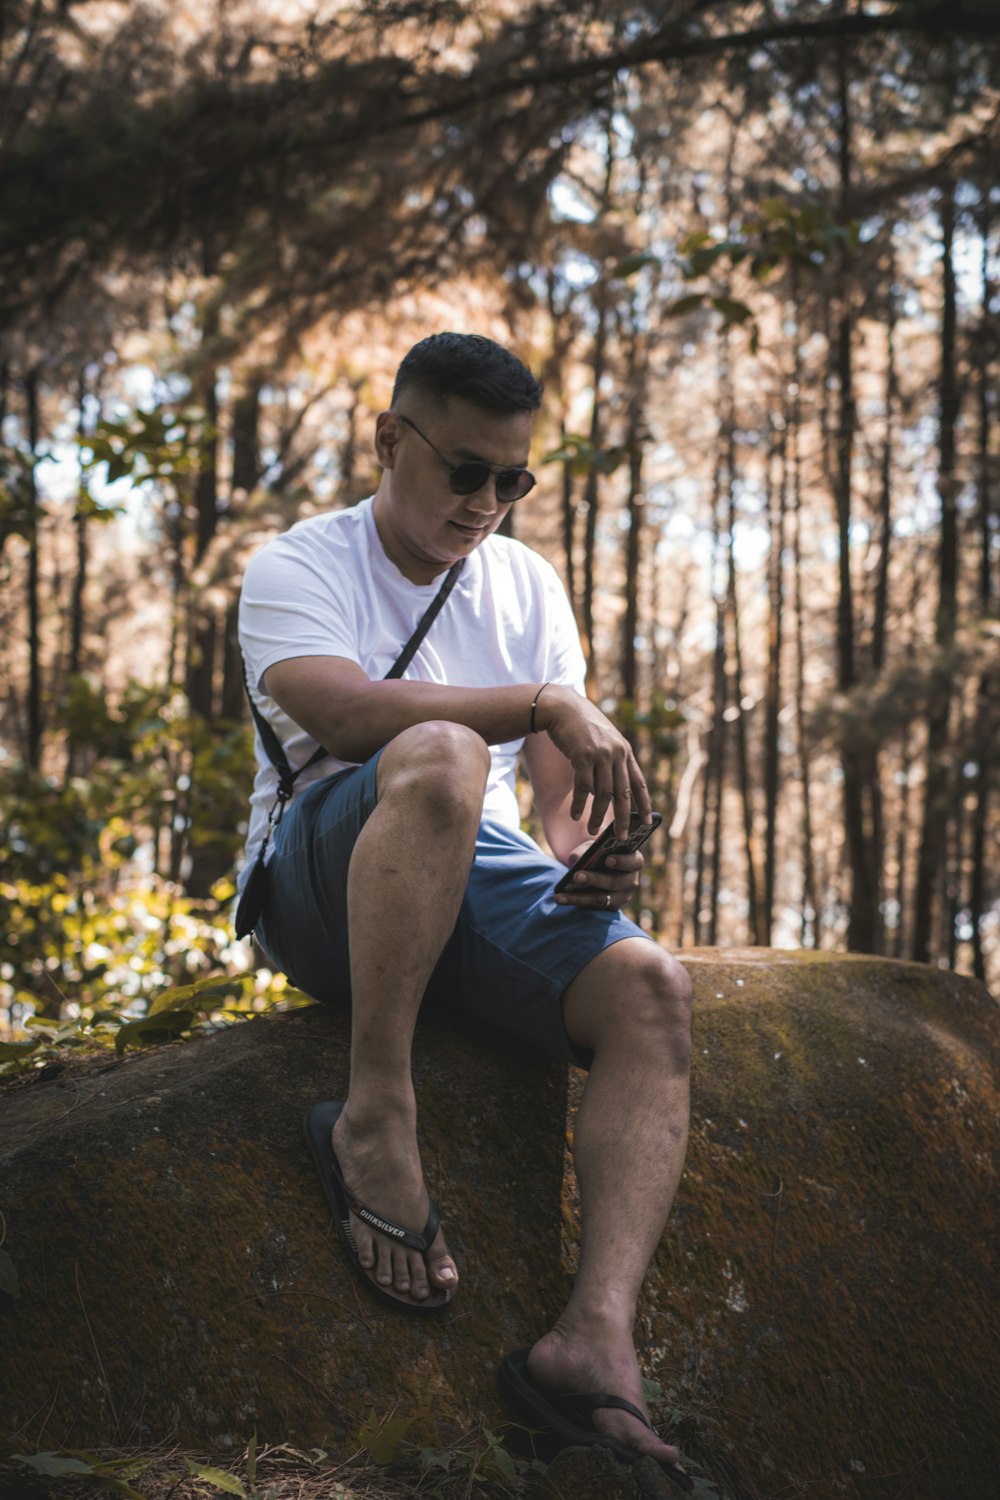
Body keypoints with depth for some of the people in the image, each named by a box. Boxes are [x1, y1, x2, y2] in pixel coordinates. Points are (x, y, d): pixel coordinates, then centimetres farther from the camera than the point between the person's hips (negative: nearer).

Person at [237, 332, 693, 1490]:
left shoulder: (527, 585, 17)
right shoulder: (298, 567, 2)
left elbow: (561, 792, 13)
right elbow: (343, 712, -20)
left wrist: (590, 858, -11)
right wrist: (543, 703, -24)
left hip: (479, 875, 5)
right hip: (322, 890, -4)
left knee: (649, 988, -25)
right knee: (438, 755, -37)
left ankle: (596, 1340, -38)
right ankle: (375, 1121, -32)